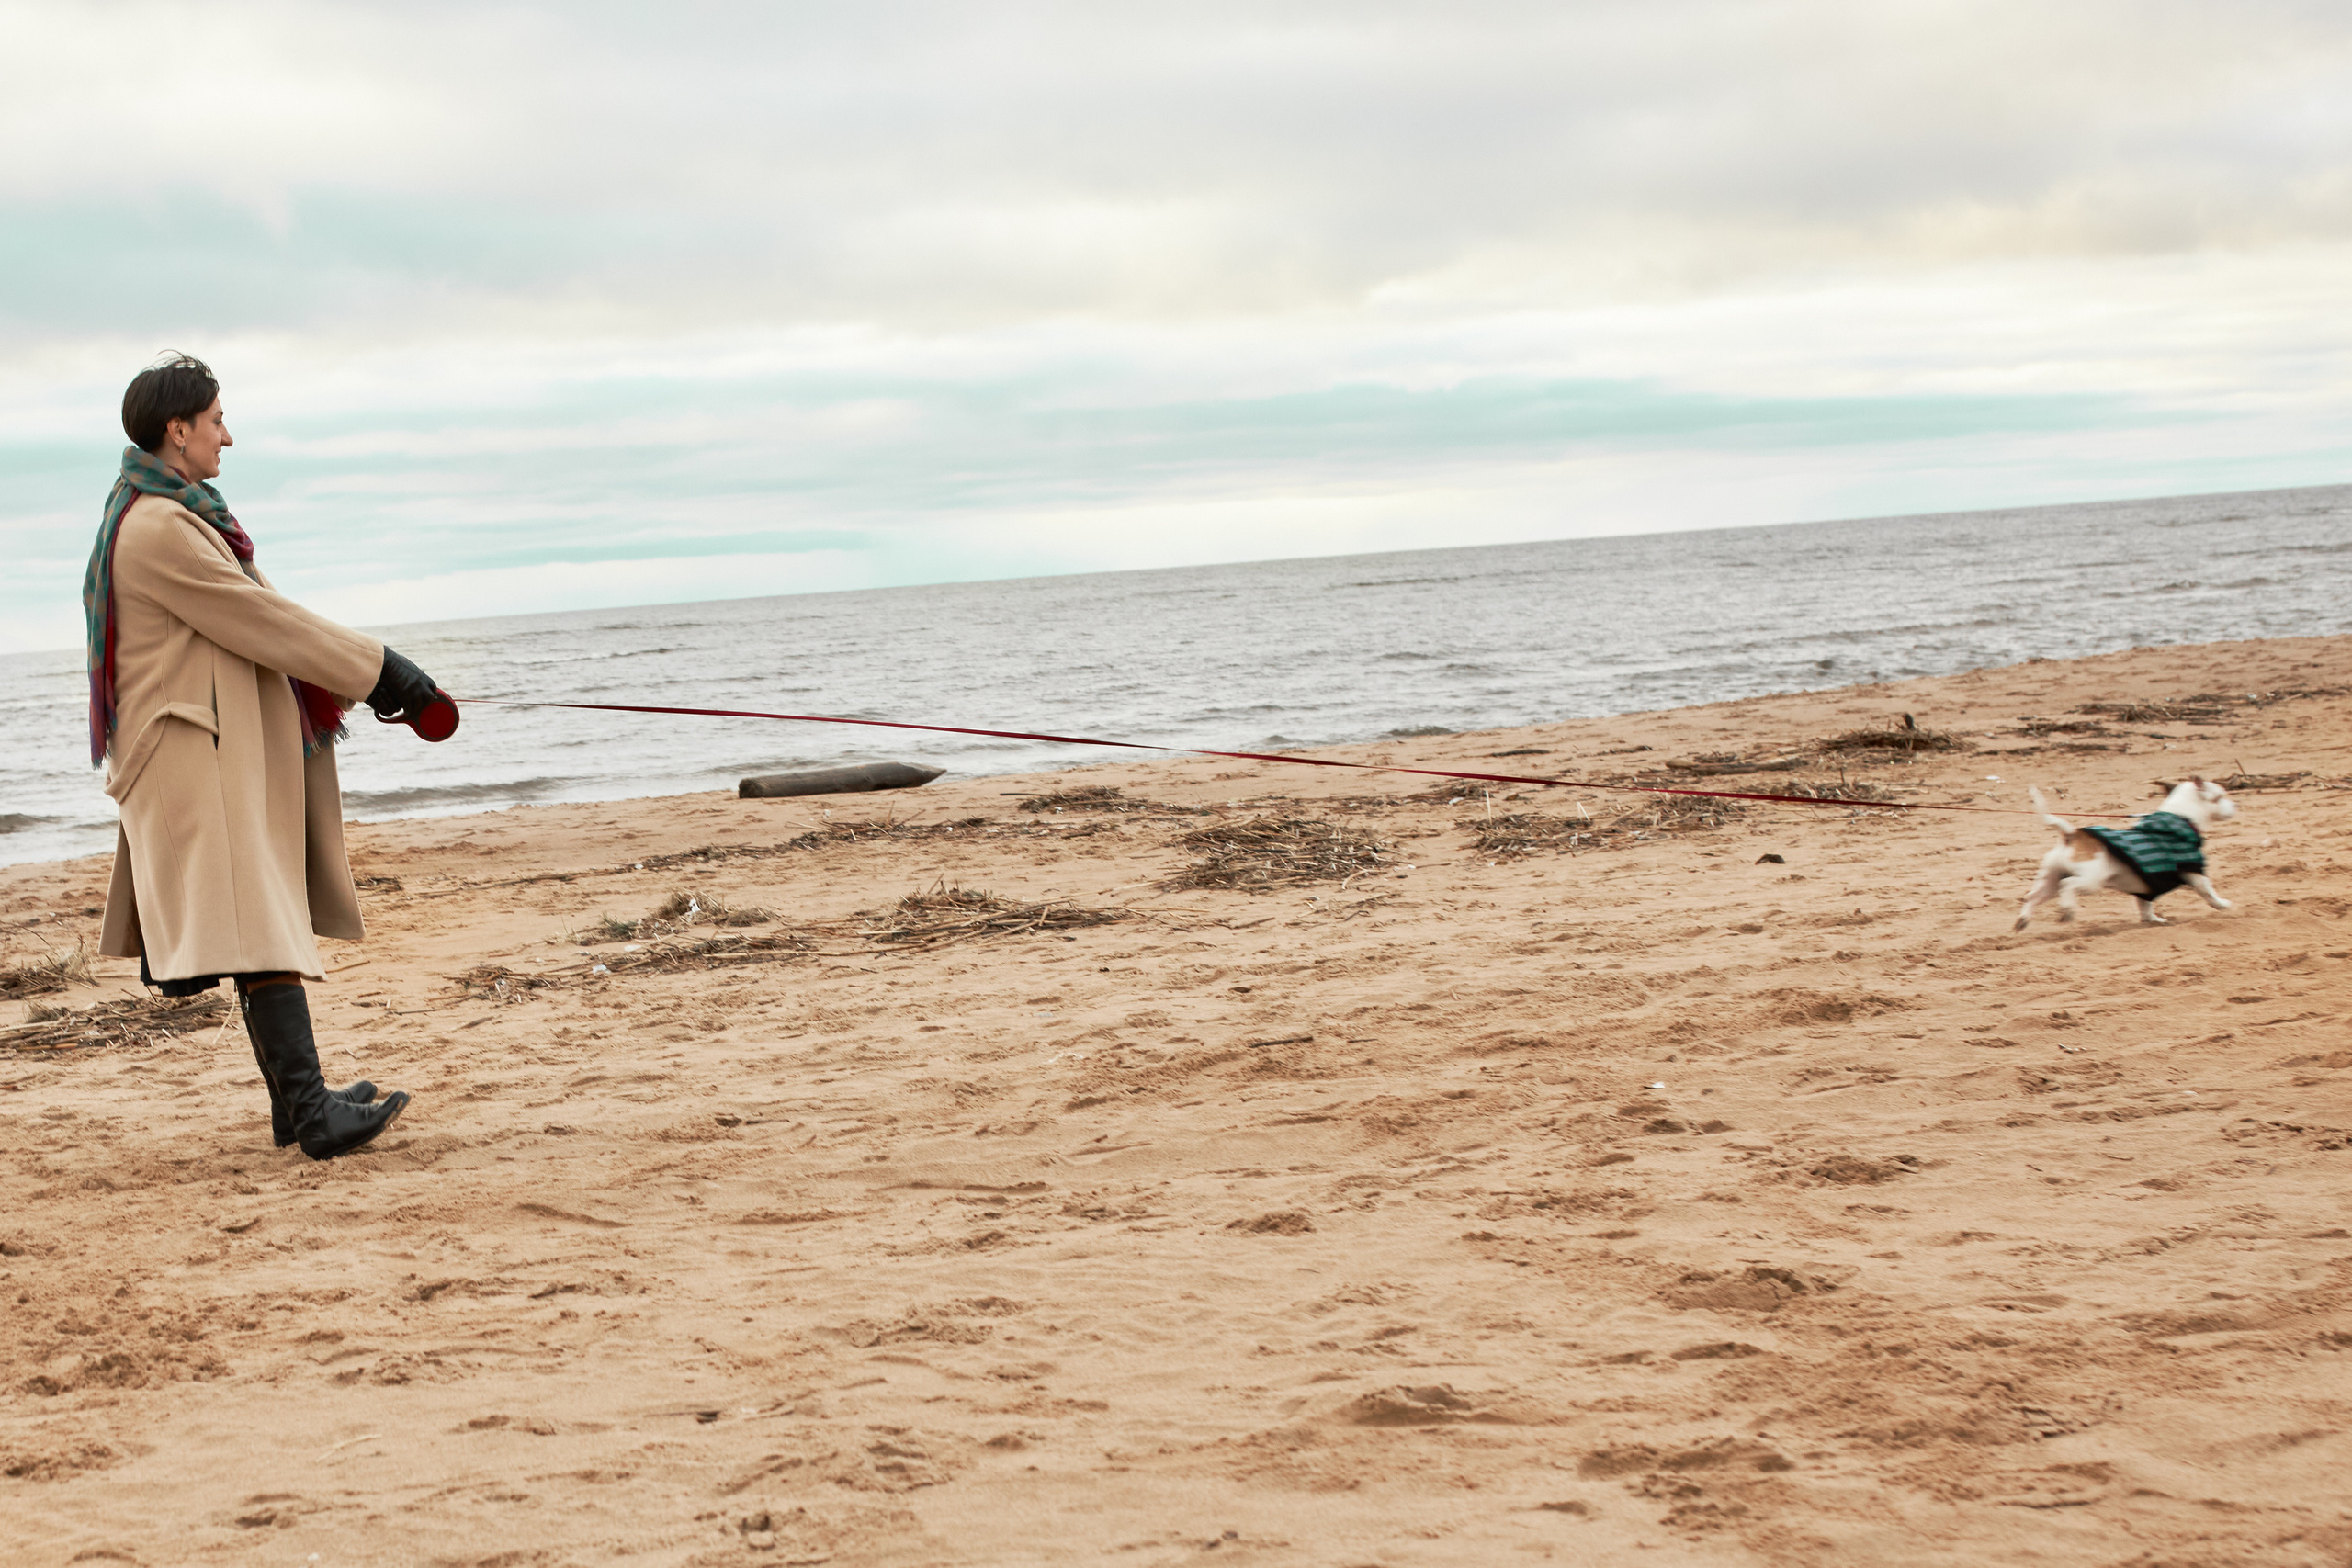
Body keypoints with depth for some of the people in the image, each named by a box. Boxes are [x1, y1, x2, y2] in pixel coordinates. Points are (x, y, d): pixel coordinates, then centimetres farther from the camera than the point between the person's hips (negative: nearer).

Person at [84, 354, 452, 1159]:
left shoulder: (168, 515, 18)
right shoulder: (159, 529, -16)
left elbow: (256, 614, 18)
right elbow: (264, 622, -17)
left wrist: (369, 676, 13)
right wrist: (379, 670, -11)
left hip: (228, 748, 11)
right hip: (203, 752, -11)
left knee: (262, 923, 13)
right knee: (262, 924, -16)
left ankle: (295, 1100, 18)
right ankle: (311, 1112, -21)